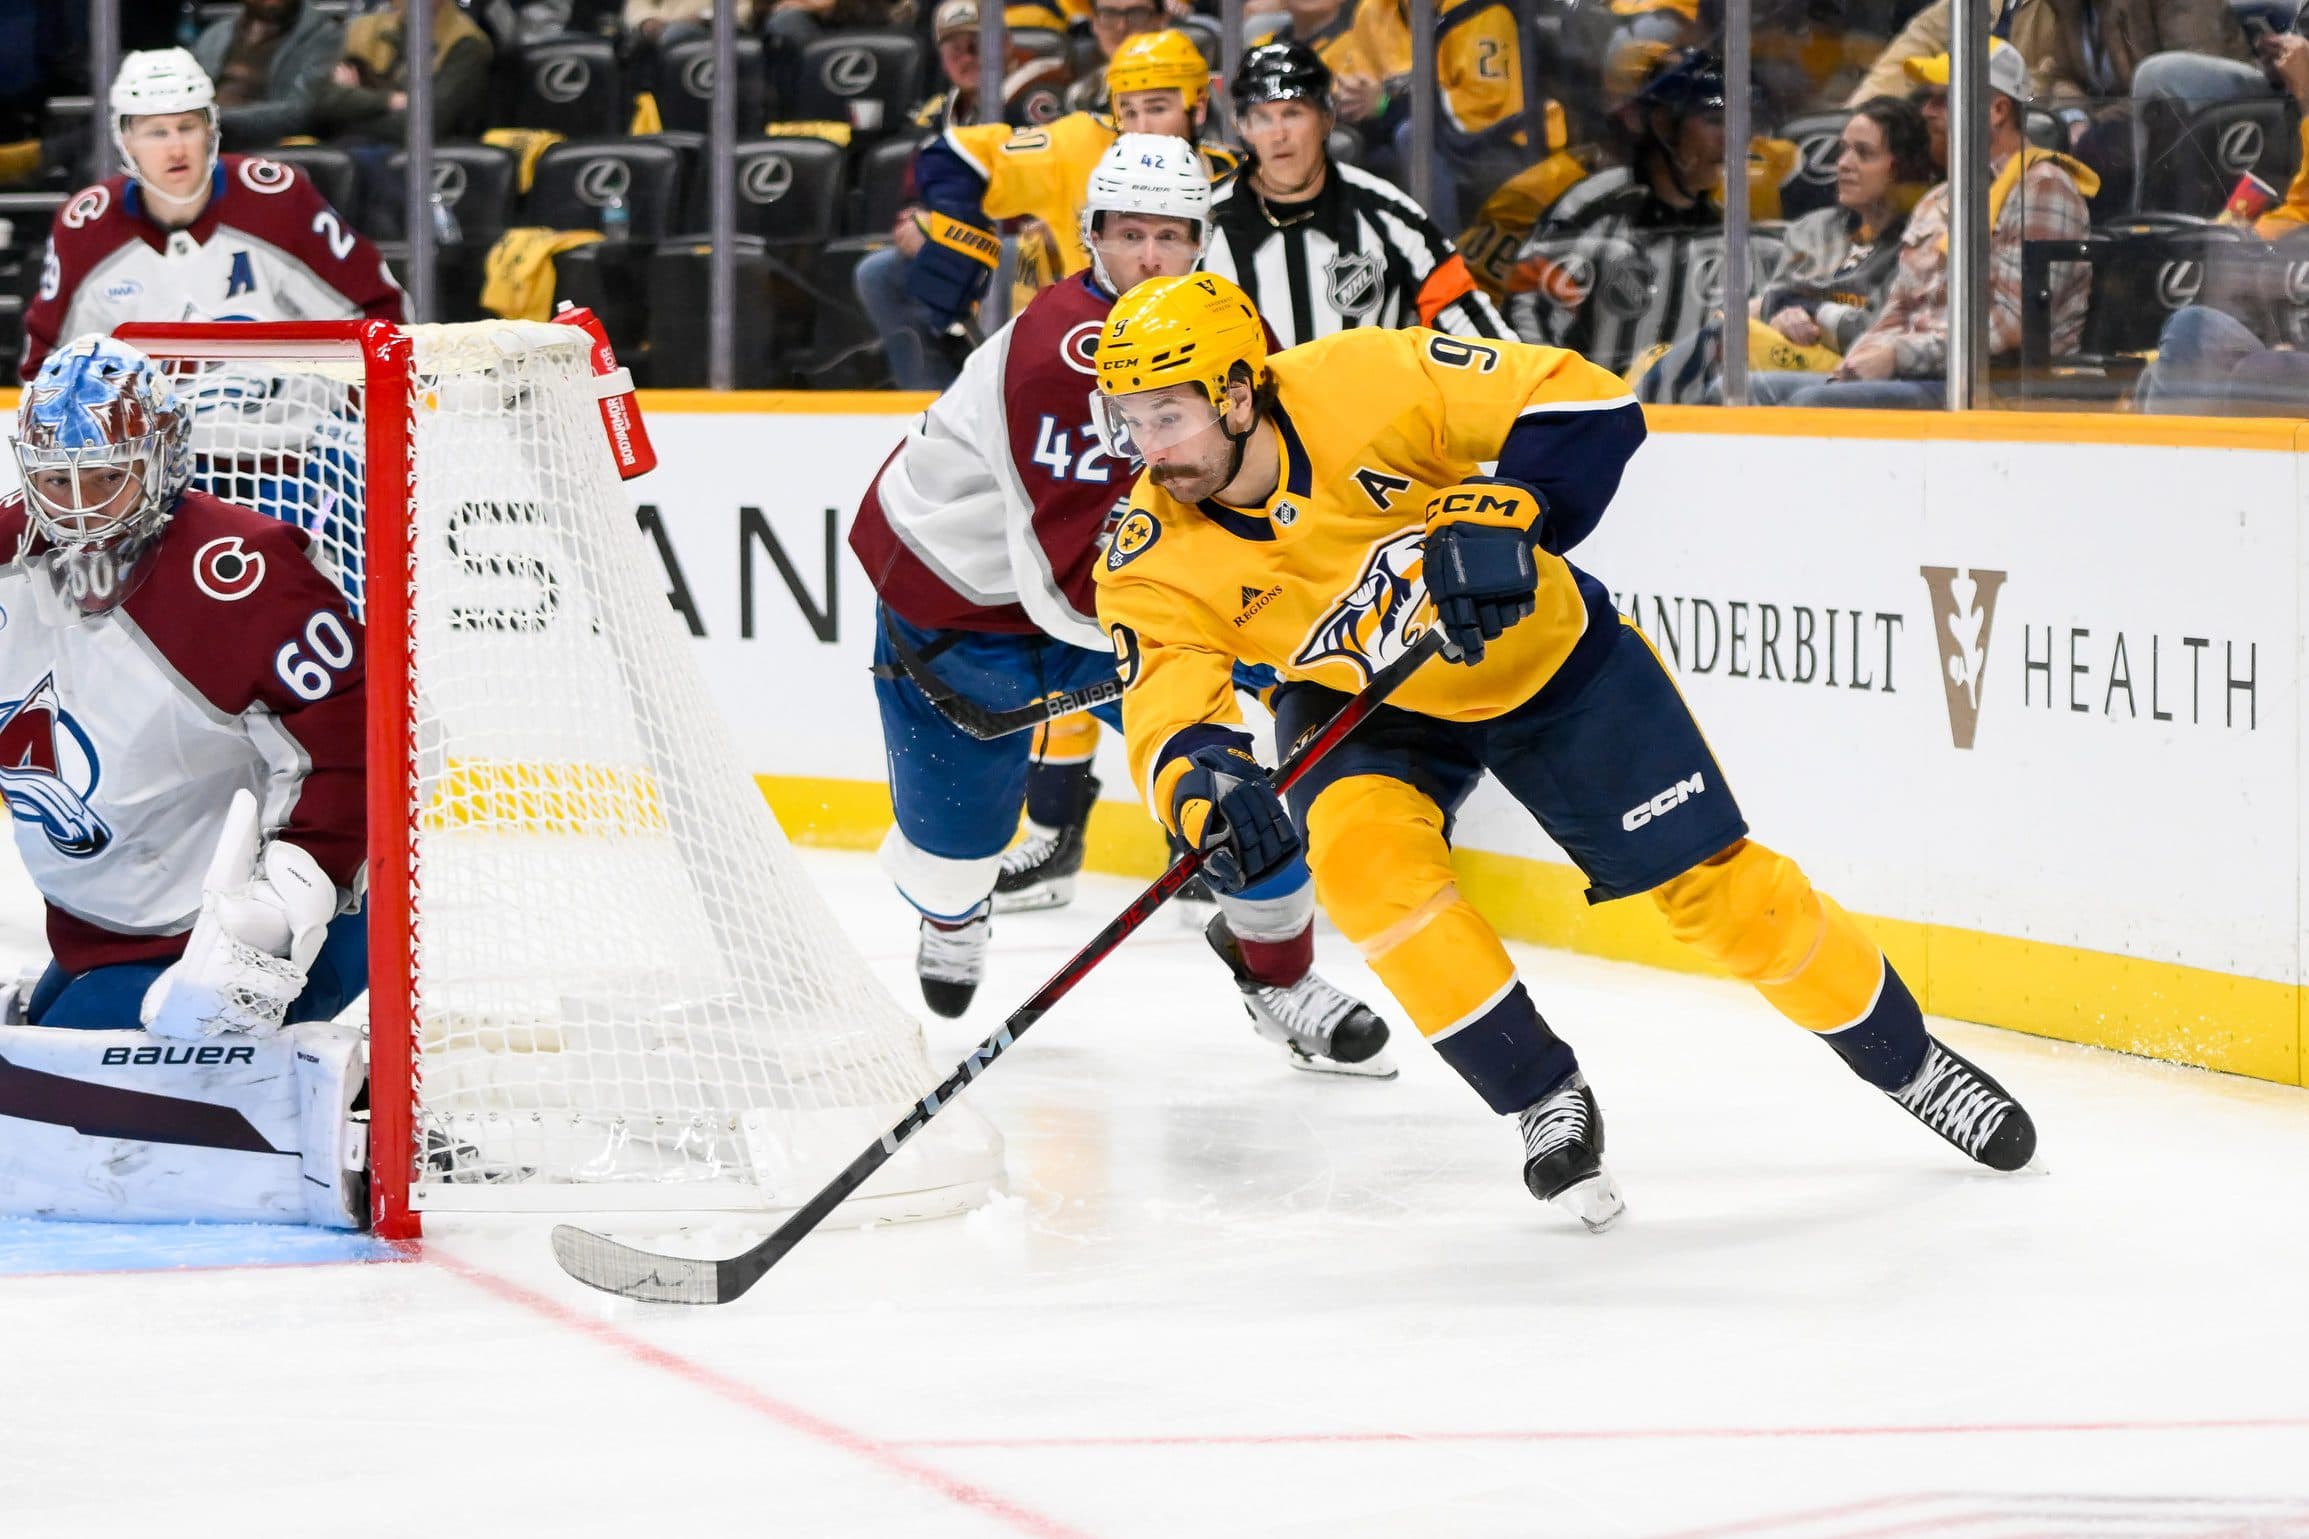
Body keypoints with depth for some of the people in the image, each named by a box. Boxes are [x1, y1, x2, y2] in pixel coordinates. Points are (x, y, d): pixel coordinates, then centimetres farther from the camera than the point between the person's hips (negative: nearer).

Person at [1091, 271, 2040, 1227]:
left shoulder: (1362, 384, -31)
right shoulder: (1156, 559, -22)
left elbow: (1587, 405, -28)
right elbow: (1166, 717, -27)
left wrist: (1498, 518, -42)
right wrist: (1202, 782, -50)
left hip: (1547, 655, -2)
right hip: (1359, 704, 2)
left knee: (1712, 883, 0)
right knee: (1361, 856, -28)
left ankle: (1905, 1059, 24)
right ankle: (1543, 1099, -9)